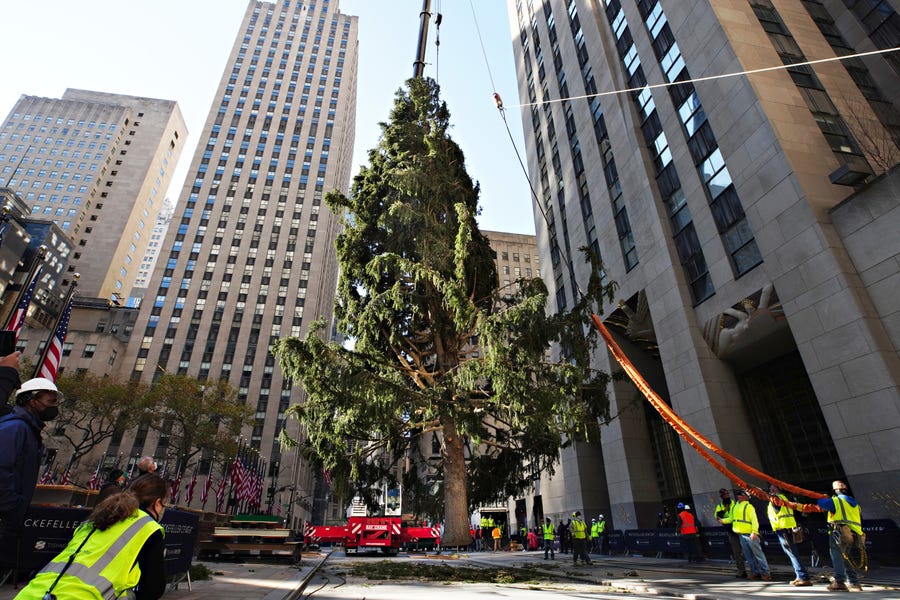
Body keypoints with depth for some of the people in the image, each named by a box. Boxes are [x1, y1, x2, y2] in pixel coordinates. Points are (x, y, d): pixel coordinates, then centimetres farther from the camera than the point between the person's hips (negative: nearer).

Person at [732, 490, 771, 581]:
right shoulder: (736, 506, 15)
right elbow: (732, 518, 20)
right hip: (741, 534, 8)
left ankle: (765, 572, 2)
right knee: (748, 555, 11)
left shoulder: (749, 506, -7)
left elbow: (754, 520, -14)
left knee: (757, 553, -4)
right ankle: (755, 572, 19)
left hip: (750, 534, -7)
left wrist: (754, 532, -22)